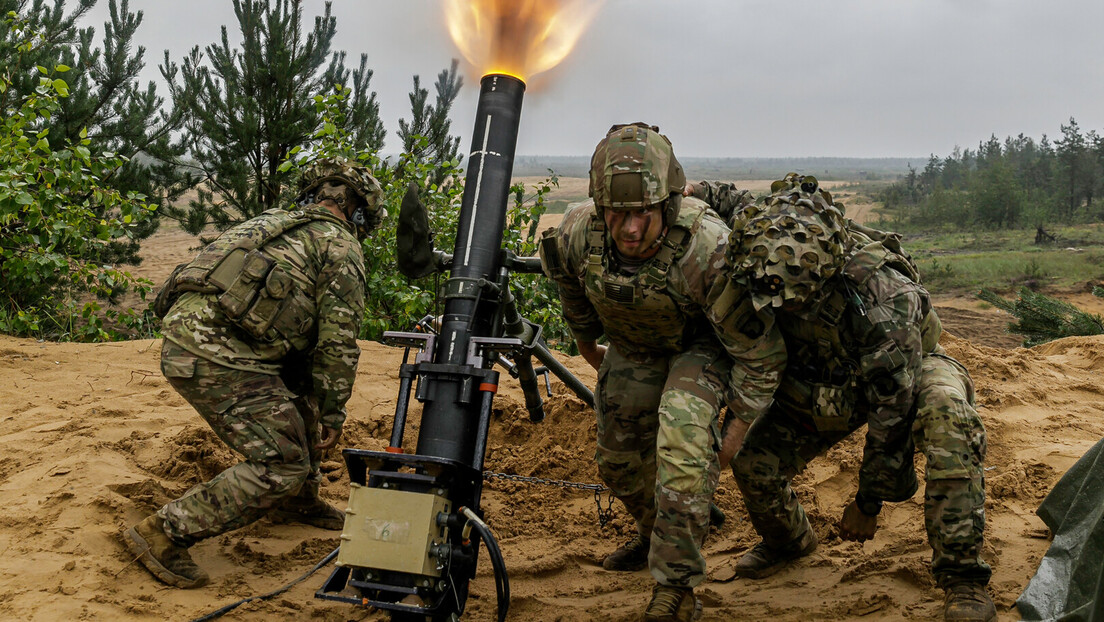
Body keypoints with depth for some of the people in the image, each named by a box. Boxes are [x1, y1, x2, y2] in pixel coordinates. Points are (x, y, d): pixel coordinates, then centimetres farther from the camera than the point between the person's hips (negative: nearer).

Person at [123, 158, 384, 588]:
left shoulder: (273, 221, 29)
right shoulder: (341, 246, 5)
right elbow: (337, 342, -2)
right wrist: (333, 413, 7)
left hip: (183, 331, 9)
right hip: (216, 355, -9)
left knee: (301, 394, 25)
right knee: (282, 466, -6)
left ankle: (297, 504, 36)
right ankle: (163, 535, -6)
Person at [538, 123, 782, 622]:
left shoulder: (707, 248, -40)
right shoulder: (578, 231, -27)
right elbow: (568, 279, 1)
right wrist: (584, 339, 15)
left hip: (700, 344, -5)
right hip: (631, 346, 5)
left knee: (682, 434, -29)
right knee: (618, 460, 14)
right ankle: (655, 537, 46)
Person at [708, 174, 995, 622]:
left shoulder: (886, 295, -38)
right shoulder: (768, 270, -26)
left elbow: (893, 405, -29)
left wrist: (868, 503, -21)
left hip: (904, 373, -4)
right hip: (819, 381, 4)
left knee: (947, 417, -37)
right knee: (753, 463, -12)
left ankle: (962, 577, -26)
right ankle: (788, 540, 22)